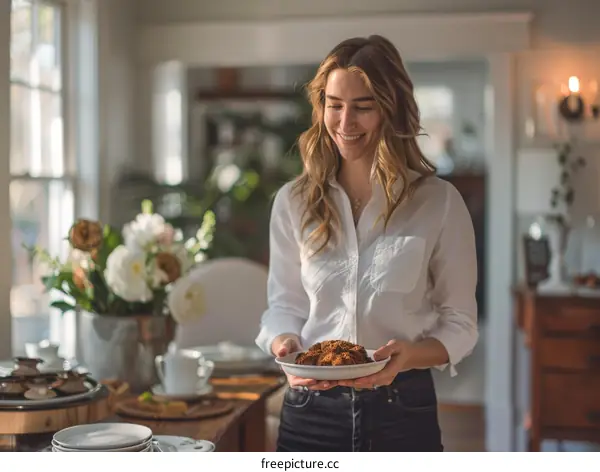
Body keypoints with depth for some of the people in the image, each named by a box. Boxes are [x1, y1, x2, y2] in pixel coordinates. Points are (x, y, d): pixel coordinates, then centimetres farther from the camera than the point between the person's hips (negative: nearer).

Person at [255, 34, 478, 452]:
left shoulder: (439, 202, -6)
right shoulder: (293, 201, 1)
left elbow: (460, 323, -3)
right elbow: (285, 303, 7)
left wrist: (411, 354, -21)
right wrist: (285, 344, -13)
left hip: (403, 408, -1)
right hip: (311, 409, 2)